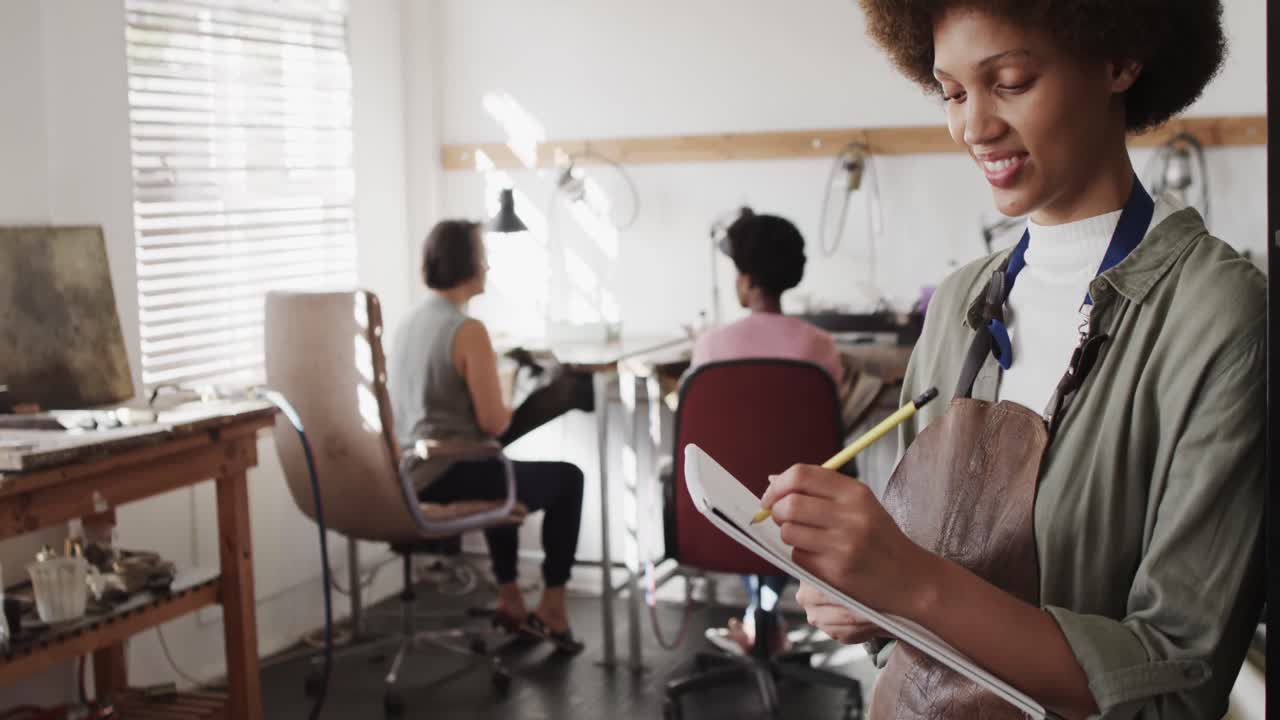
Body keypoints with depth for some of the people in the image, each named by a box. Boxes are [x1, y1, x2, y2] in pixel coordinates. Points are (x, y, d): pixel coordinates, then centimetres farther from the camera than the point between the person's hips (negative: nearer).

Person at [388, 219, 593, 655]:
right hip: (448, 480, -9)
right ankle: (552, 606, 21)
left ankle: (509, 600, 39)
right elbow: (495, 423, -15)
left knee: (501, 472, 37)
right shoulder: (468, 330, -17)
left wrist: (497, 411, 18)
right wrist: (510, 409, 6)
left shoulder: (408, 322, 9)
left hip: (408, 477, 9)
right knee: (567, 478, 12)